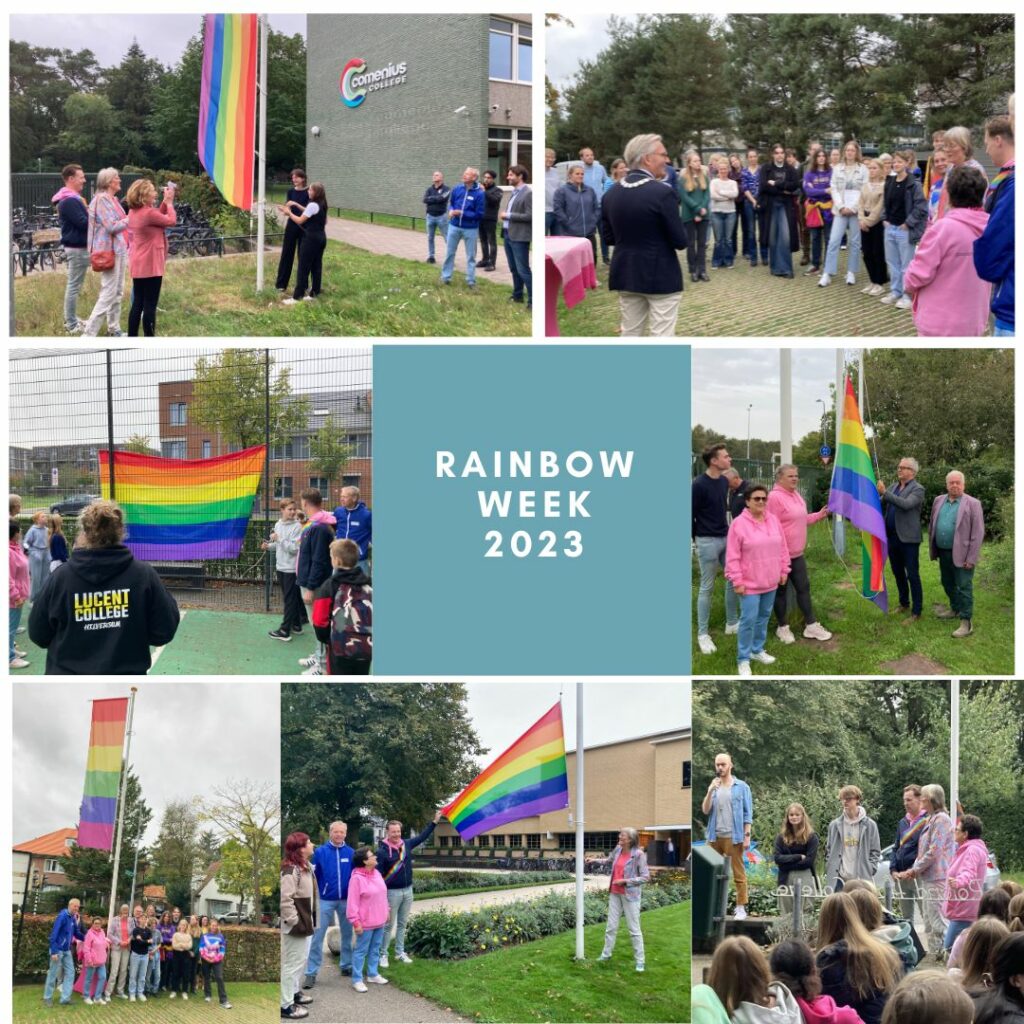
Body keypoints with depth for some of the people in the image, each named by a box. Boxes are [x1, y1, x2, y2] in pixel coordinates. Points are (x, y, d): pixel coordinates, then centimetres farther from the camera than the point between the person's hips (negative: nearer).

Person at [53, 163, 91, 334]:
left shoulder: (72, 199, 15)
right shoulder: (69, 201, -19)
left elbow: (82, 219, 17)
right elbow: (84, 223, -23)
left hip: (76, 246, 11)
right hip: (77, 248, -11)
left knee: (73, 285, 17)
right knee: (74, 286, -5)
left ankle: (72, 320, 25)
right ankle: (71, 325, -1)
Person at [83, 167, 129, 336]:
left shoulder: (113, 200, 14)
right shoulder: (102, 199, -14)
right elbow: (111, 227, -19)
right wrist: (129, 220, -8)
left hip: (119, 250, 10)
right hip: (109, 251, -10)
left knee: (118, 292, 13)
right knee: (108, 293, -10)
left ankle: (114, 329, 21)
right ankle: (89, 332, -9)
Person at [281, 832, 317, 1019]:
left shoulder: (305, 867, 8)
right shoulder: (290, 870, -23)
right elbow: (284, 899, -27)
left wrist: (309, 920, 16)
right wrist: (294, 921, -23)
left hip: (304, 922, 10)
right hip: (295, 926, -10)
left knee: (300, 960, 23)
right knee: (292, 963, -2)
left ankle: (293, 992, 39)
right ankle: (285, 1005, 5)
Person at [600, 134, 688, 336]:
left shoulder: (611, 194, 2)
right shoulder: (663, 193, -17)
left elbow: (607, 237, 10)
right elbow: (680, 241, -14)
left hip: (626, 274, 6)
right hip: (660, 276, -6)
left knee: (629, 334, 13)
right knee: (661, 336, -1)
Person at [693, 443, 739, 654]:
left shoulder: (724, 481, 4)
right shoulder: (698, 484, -17)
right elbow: (690, 514, -12)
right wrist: (696, 539, -6)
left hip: (726, 538, 7)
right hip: (708, 542, -7)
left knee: (733, 580, 13)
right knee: (707, 587, 0)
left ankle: (732, 623, 29)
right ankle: (703, 634, 8)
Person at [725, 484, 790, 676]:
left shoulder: (773, 520, 4)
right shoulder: (738, 524, -14)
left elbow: (782, 548, 13)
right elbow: (732, 557, -13)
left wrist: (784, 571, 10)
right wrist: (737, 581, -14)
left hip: (770, 581, 6)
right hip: (750, 583, -6)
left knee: (764, 617, 16)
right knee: (749, 620, -6)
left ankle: (757, 650, 32)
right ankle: (743, 659, 3)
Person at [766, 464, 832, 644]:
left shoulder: (796, 495, 10)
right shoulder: (775, 497, -19)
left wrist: (818, 516, 12)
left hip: (797, 553, 9)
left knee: (803, 587, 11)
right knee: (781, 590, 5)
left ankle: (811, 625, 17)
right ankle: (782, 627, 17)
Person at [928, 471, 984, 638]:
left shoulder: (972, 504, -9)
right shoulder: (938, 501, 8)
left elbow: (978, 533, -11)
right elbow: (932, 526, 14)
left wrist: (971, 558, -14)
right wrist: (932, 549, 10)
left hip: (961, 554, -6)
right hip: (943, 553, 6)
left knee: (964, 587, -5)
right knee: (948, 584, 19)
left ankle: (966, 623, -2)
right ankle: (955, 609, 38)